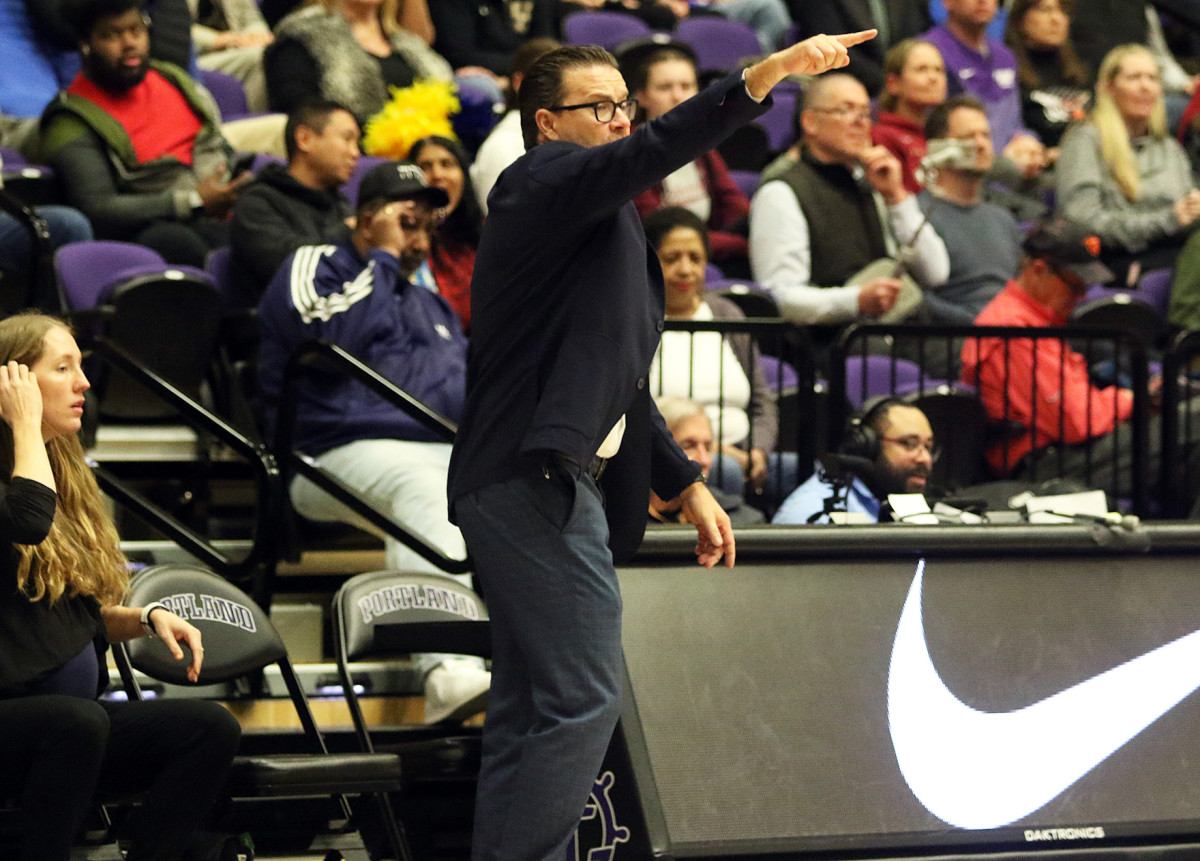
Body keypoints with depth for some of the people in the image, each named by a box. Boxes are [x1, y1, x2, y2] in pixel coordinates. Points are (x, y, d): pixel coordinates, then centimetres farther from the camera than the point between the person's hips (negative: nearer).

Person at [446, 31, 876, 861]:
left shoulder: (601, 222, 24)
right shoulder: (545, 179, -5)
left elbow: (618, 381, 27)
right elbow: (654, 151, -26)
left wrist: (687, 483, 22)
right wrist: (766, 75, -34)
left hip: (547, 481, 11)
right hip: (539, 478, -11)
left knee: (531, 711, 9)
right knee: (583, 698, -13)